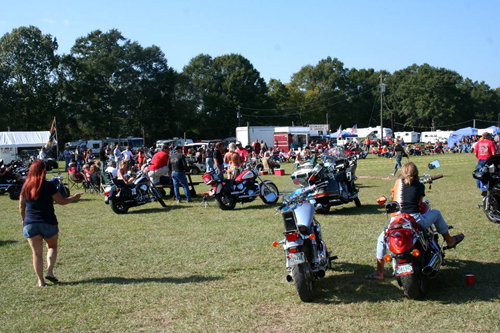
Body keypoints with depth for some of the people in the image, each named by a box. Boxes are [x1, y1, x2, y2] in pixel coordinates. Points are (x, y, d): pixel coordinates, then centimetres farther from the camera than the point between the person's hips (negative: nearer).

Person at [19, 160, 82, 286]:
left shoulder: (26, 186, 2)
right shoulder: (49, 186, -10)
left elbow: (21, 206, 11)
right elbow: (61, 201, -5)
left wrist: (23, 219, 27)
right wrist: (74, 197, 12)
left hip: (30, 223, 2)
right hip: (48, 222, -2)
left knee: (37, 252, 7)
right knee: (52, 247, 20)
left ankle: (41, 281, 8)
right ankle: (50, 271, 2)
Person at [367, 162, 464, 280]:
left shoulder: (398, 182, 9)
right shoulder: (420, 186, 8)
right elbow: (420, 203, 14)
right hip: (416, 220, -1)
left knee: (381, 239, 25)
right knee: (436, 213, 28)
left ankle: (379, 273, 21)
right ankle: (449, 240, 42)